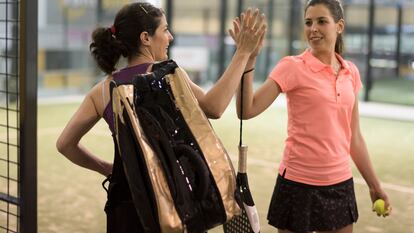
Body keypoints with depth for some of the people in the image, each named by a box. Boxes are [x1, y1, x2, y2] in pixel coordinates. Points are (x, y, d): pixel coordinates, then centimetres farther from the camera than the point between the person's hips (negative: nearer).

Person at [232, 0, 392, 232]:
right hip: (299, 184, -5)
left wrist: (375, 185, 16)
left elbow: (354, 137, 12)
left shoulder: (351, 72, 6)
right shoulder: (293, 67, -9)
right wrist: (248, 59, -29)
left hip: (341, 184, 5)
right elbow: (247, 110, -20)